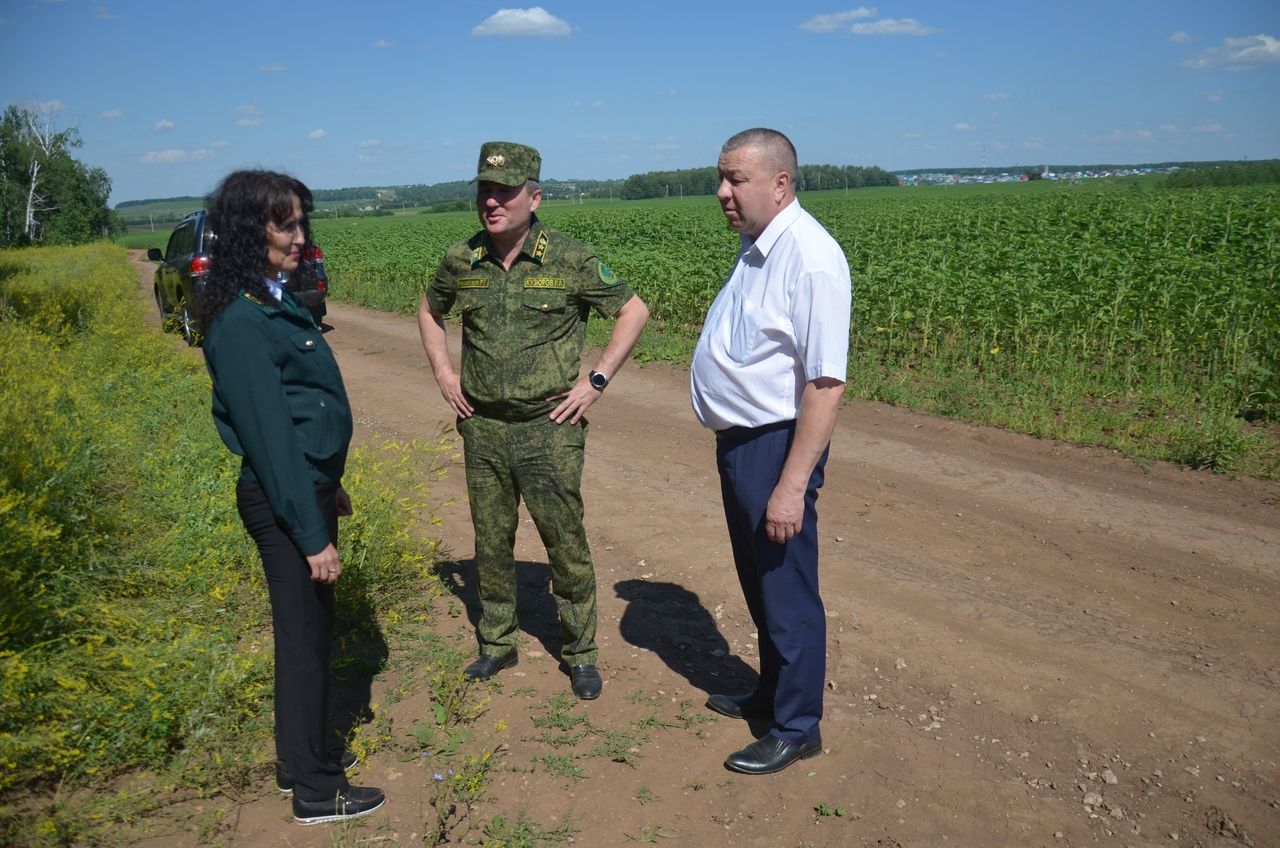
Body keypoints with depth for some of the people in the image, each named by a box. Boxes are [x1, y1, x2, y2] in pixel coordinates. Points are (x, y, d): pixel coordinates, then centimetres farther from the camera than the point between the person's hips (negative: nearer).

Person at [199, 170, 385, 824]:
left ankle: (301, 759, 37)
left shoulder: (274, 302, 9)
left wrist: (328, 486, 22)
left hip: (307, 487, 9)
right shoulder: (242, 321, -21)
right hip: (283, 502, -9)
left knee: (307, 630, 19)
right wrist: (312, 537, -20)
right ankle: (316, 791, 21)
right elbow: (269, 434, -22)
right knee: (304, 639, 4)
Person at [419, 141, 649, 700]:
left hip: (549, 428, -3)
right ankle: (496, 645, 33)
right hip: (482, 428, 4)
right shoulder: (461, 261, 1)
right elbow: (429, 311, 21)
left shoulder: (570, 260, -10)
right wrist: (442, 373, 8)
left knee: (566, 543, 2)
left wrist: (596, 380, -6)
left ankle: (580, 654, 20)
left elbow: (634, 310, -1)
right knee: (490, 541, 14)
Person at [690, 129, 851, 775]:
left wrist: (793, 485, -27)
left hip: (777, 447, -9)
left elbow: (825, 383, -26)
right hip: (738, 441, 9)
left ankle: (797, 728, 24)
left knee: (787, 589, 5)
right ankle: (772, 691, 42)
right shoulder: (754, 248, 8)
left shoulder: (810, 258, -21)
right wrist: (734, 446, 17)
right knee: (757, 582, 22)